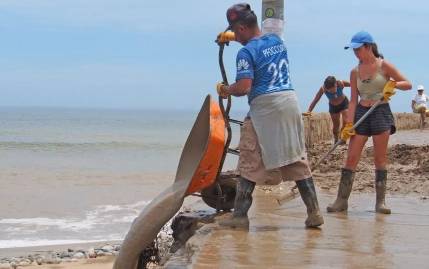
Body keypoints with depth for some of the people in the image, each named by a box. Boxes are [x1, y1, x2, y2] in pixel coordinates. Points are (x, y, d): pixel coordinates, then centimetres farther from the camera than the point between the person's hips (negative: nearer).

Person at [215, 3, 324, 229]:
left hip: (264, 107, -7)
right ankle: (314, 212, 9)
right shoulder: (276, 40, 14)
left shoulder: (246, 52, -9)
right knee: (298, 159, 10)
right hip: (290, 100, 7)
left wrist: (225, 90, 2)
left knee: (249, 164, 2)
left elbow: (244, 87, -18)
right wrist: (230, 38, 40)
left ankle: (240, 216, 6)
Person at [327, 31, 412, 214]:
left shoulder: (383, 66, -3)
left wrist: (393, 84, -20)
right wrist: (348, 124, -2)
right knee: (351, 158, -2)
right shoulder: (355, 72, 7)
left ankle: (380, 201, 5)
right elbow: (353, 100, 6)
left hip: (381, 112, -3)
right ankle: (342, 200, 0)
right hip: (361, 113, 3)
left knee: (380, 159, -1)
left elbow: (407, 84, 0)